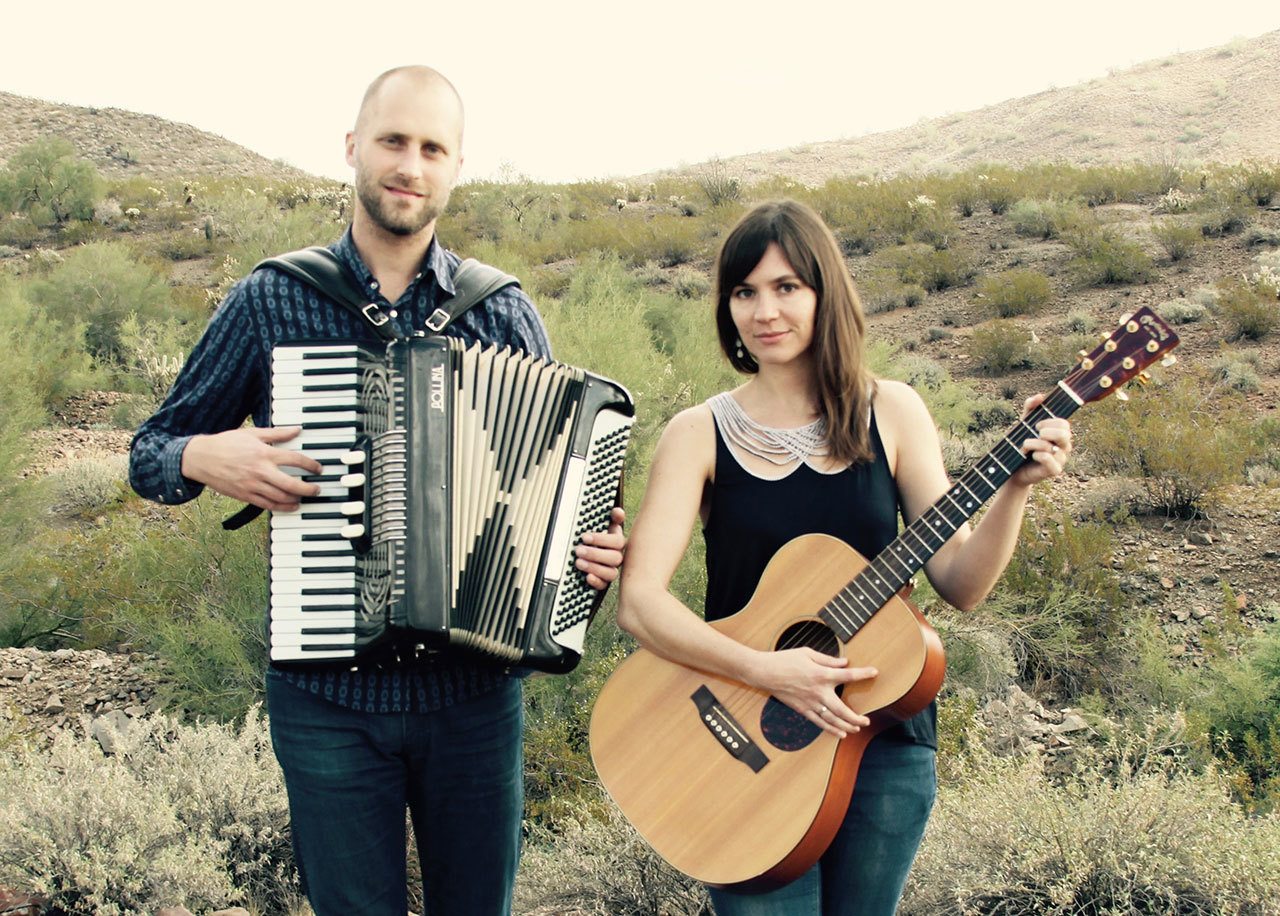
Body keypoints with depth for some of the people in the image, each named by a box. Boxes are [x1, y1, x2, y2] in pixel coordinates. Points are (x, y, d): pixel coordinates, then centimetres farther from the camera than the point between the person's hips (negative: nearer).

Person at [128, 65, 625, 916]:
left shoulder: (504, 312, 1)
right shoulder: (270, 301, -2)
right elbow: (151, 450, 7)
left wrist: (597, 548, -12)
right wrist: (206, 457, -15)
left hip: (474, 690, 1)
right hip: (329, 695, -1)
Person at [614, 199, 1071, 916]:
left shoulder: (890, 413, 2)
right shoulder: (700, 434, -3)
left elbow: (960, 585, 0)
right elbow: (639, 601, -13)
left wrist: (1016, 487, -15)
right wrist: (765, 671, -24)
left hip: (884, 733, 2)